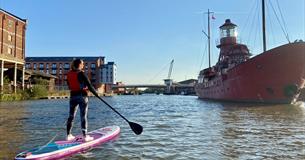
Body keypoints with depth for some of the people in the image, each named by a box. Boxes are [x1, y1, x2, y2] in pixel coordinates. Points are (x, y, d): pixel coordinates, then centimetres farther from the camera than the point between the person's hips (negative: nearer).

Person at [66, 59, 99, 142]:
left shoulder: (69, 74, 6)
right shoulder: (81, 73, -13)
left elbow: (69, 86, 15)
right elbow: (89, 85, -13)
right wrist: (95, 93, -2)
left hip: (73, 96, 6)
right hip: (82, 96, -6)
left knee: (71, 116, 13)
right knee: (83, 116, -1)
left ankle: (68, 135, 20)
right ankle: (85, 136, 5)